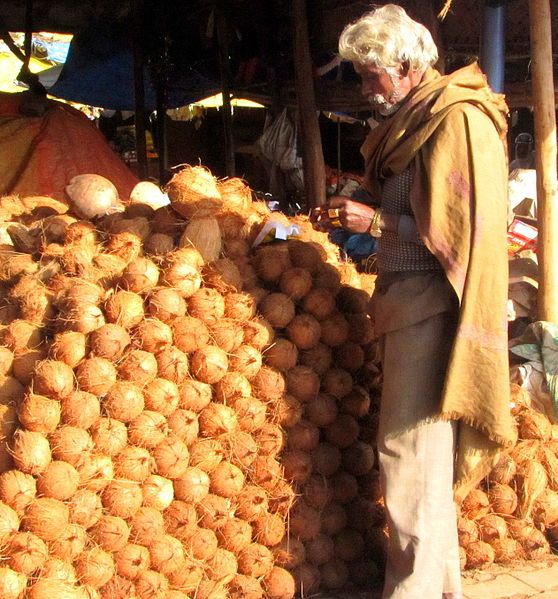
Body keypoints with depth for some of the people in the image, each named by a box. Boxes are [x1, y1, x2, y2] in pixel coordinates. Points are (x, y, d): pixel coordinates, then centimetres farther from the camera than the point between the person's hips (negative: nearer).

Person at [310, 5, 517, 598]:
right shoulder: (410, 121, 16)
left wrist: (376, 221, -14)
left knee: (410, 450, -5)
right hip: (408, 303, 9)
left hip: (433, 305, -9)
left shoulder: (458, 121, -12)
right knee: (425, 453, 14)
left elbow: (460, 228, -17)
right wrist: (354, 217, 8)